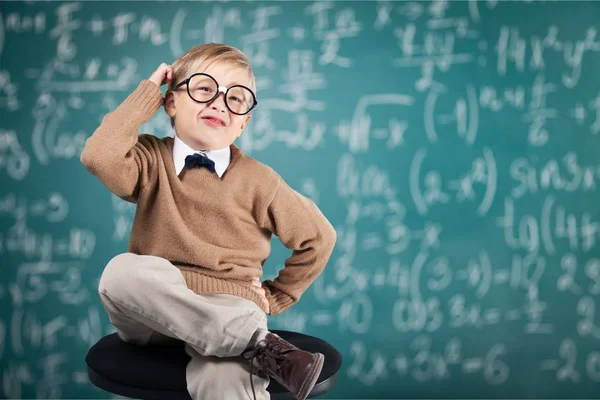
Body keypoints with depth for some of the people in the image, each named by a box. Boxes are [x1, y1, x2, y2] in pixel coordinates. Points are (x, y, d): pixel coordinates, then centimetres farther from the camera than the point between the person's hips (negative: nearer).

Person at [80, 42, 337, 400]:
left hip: (228, 309, -4)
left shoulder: (257, 180, 0)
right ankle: (261, 346, -28)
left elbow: (318, 238, 8)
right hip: (154, 309, 4)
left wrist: (274, 297, 7)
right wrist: (148, 93, -10)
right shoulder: (152, 159, 1)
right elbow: (99, 157, -21)